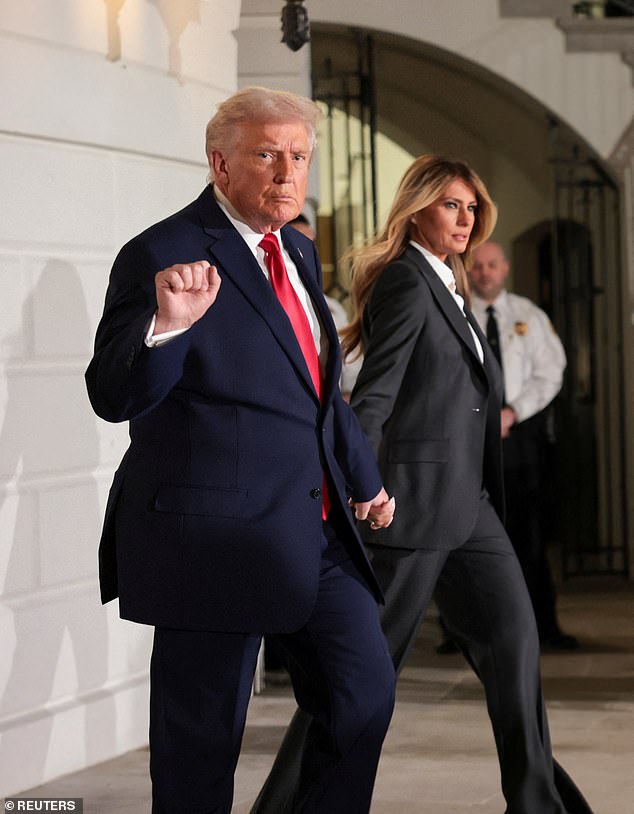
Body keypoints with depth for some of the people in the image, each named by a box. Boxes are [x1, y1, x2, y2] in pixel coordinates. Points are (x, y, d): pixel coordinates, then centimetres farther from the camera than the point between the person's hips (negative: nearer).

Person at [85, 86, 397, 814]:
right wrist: (167, 326, -36)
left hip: (316, 529, 8)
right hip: (215, 534, -8)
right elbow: (114, 397, -19)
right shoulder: (163, 255, -12)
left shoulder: (297, 254, 14)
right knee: (201, 736, 1)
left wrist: (362, 478, 28)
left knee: (364, 692, 10)